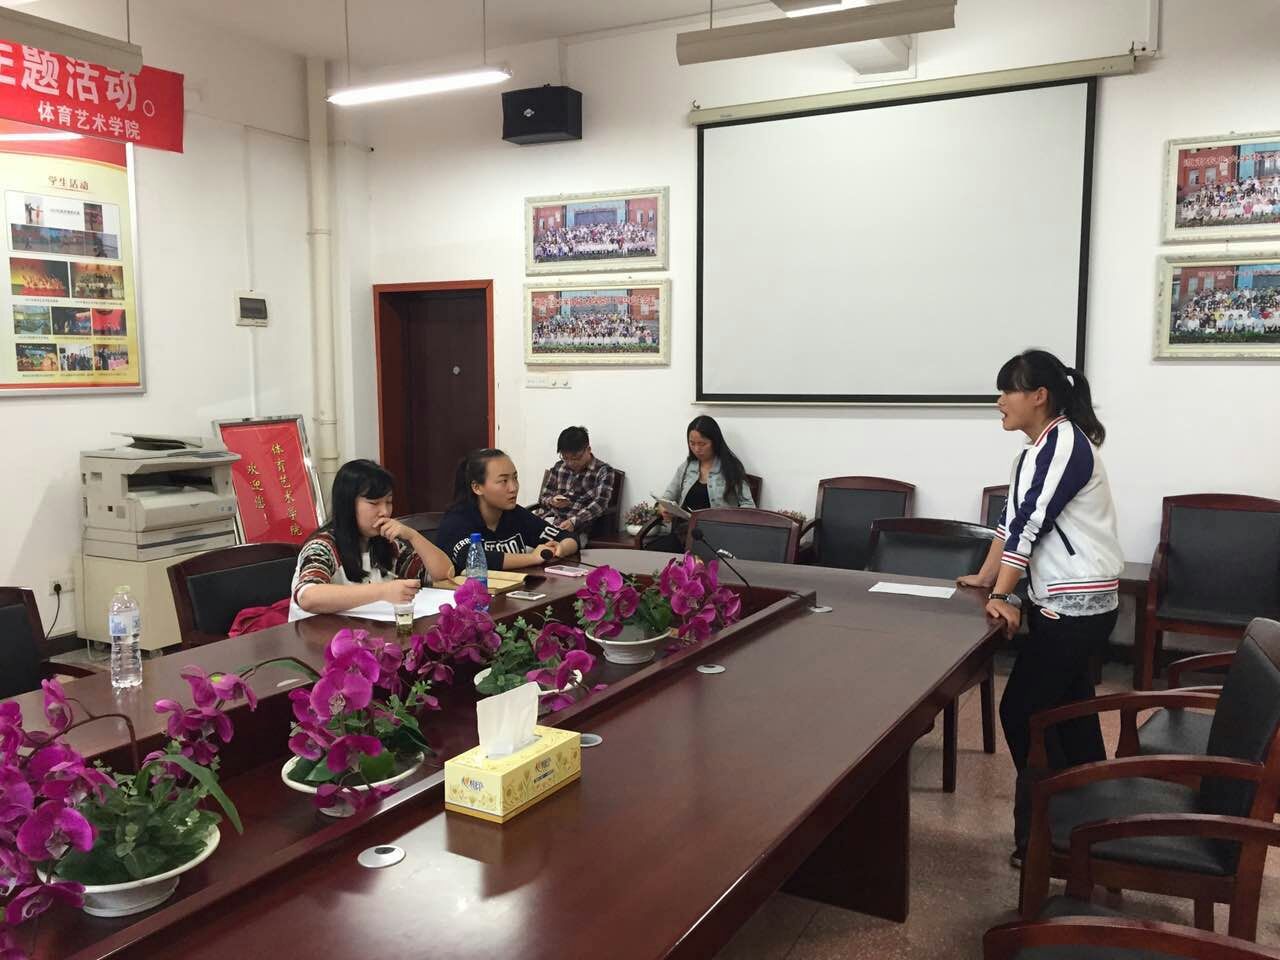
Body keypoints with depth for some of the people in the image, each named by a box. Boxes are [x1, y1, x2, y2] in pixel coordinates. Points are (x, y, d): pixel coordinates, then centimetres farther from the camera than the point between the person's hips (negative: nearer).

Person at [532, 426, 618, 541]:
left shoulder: (603, 471, 2)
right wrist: (551, 501, -5)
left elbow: (600, 503, -11)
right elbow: (543, 496, 21)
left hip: (579, 522, -4)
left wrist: (573, 521, -26)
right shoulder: (559, 467, 16)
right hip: (549, 514, 4)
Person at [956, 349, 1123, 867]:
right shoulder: (1037, 449, 13)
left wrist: (1001, 597, -22)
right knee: (1068, 711, 15)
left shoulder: (1066, 443, -16)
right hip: (1064, 601, 10)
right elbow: (1013, 519, 16)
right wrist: (986, 578, 13)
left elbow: (1030, 525, -21)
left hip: (1077, 604, -10)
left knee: (1021, 711, -6)